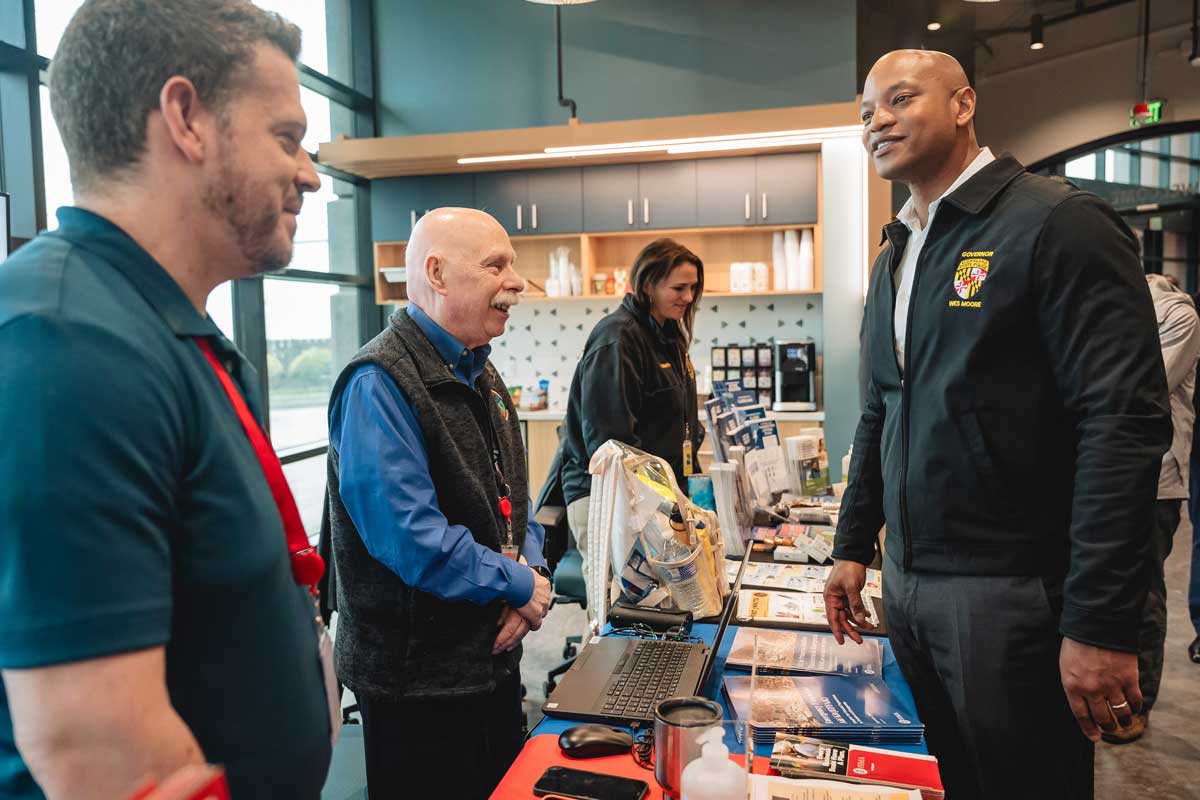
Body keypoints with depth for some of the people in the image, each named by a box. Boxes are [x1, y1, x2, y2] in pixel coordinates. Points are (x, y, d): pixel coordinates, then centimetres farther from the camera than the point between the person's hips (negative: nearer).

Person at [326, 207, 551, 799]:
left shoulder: (480, 376, 9)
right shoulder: (379, 384, -21)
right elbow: (411, 538, -28)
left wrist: (531, 569, -6)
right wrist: (520, 587, -16)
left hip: (493, 658, 9)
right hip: (418, 678, -8)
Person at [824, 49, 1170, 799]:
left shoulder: (1058, 222, -12)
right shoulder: (895, 255, 12)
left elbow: (1126, 421, -19)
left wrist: (1100, 622, -21)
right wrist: (853, 545, 14)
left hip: (1011, 589, -7)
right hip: (904, 580, 7)